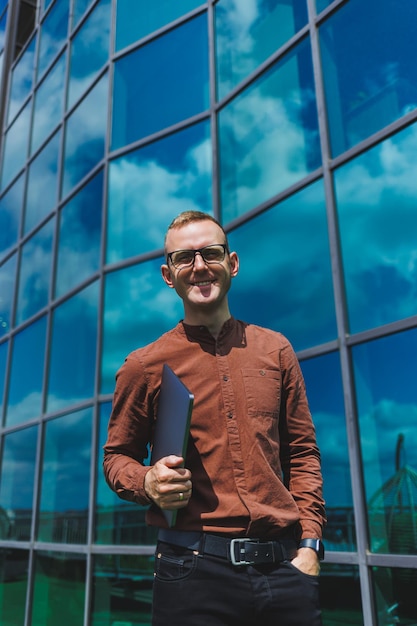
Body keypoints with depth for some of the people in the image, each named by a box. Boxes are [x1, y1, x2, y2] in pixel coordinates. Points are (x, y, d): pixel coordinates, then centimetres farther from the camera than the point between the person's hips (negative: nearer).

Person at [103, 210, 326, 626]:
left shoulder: (275, 350, 6)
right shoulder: (144, 365, 0)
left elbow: (302, 452, 10)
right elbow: (117, 456, 8)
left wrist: (310, 542, 3)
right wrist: (148, 483, -12)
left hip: (285, 566, 3)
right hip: (194, 570, -2)